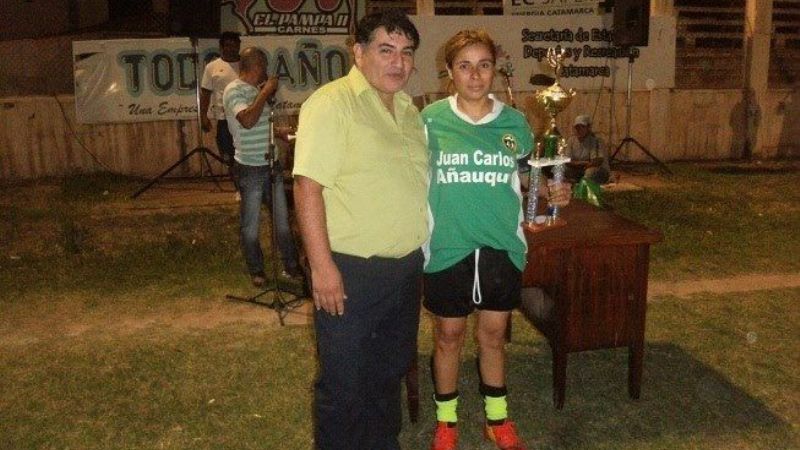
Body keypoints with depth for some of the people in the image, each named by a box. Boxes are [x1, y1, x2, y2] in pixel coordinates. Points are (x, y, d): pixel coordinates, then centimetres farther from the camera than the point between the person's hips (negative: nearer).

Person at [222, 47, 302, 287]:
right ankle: (256, 270, 18)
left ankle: (291, 265, 19)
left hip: (271, 165, 8)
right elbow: (247, 120, -29)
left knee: (282, 219, 10)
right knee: (251, 223, 5)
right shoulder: (234, 90, -12)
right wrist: (265, 93, -20)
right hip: (250, 168, -8)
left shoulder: (257, 90, 13)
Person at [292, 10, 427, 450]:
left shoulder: (408, 109, 11)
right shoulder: (331, 103, -13)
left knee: (391, 370, 22)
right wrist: (322, 265, -23)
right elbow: (307, 185, -19)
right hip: (352, 271, -8)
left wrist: (421, 250, 16)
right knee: (344, 384, 6)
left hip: (407, 267, 8)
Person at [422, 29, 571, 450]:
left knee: (493, 334, 16)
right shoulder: (431, 119, -6)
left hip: (501, 247, 2)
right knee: (448, 336, 12)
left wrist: (551, 193, -5)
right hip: (448, 248, -2)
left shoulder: (515, 123, 1)